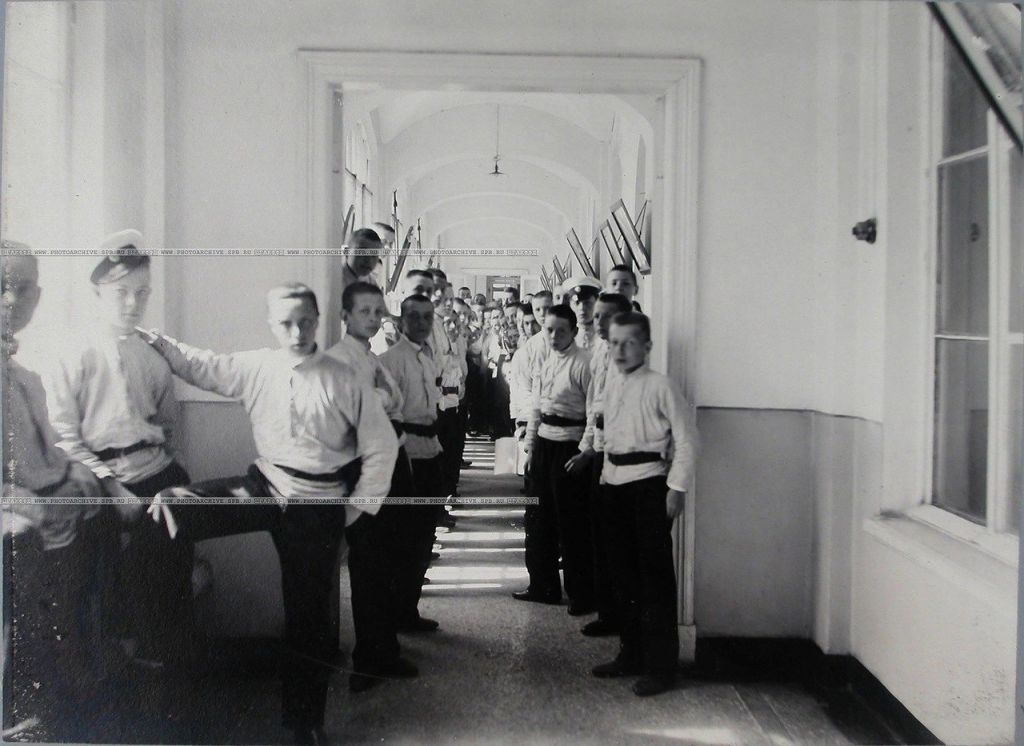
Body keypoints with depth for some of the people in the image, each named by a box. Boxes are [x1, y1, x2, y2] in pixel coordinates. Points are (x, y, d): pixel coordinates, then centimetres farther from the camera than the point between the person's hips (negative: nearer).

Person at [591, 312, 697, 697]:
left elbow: (686, 438, -11)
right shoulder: (611, 388, 12)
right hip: (615, 484, 7)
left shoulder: (661, 386, -9)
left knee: (655, 575, -1)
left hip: (649, 484, -7)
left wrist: (677, 487, -15)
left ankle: (660, 665, 8)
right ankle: (631, 653, 28)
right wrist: (606, 476, 14)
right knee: (623, 571, 14)